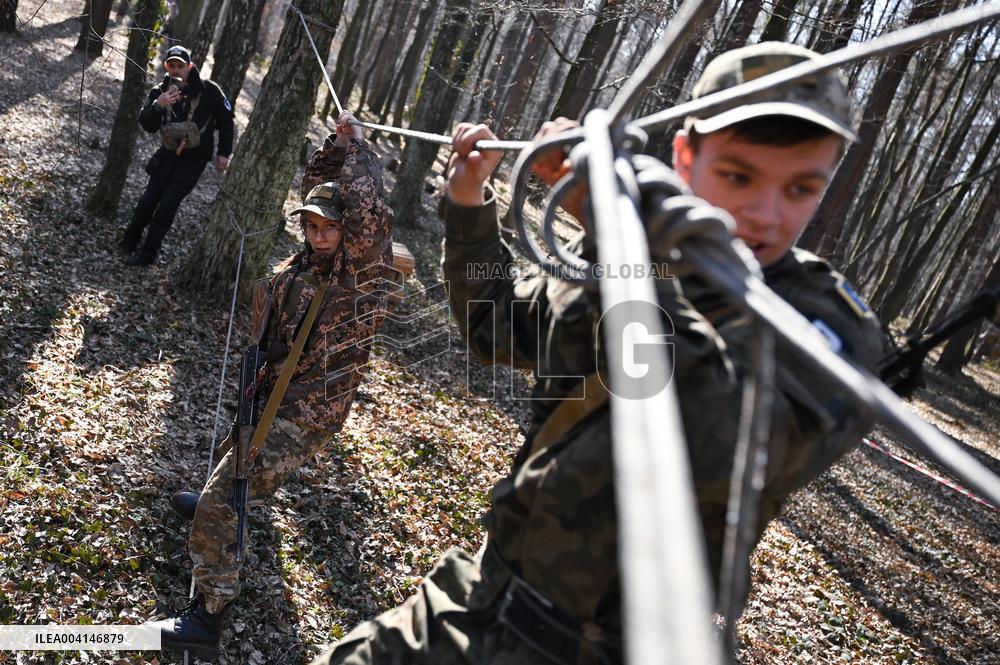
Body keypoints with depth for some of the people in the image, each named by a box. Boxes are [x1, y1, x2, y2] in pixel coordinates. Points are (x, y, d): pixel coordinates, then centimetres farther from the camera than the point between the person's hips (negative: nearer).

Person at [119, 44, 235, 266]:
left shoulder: (209, 90, -11)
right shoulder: (160, 91, -4)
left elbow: (226, 119, 1)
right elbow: (147, 125, -11)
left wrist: (224, 153, -2)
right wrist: (157, 106, -30)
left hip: (194, 159, -3)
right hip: (168, 154, 4)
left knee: (168, 204, -10)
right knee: (149, 199, 3)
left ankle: (147, 254, -1)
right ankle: (129, 242, 24)